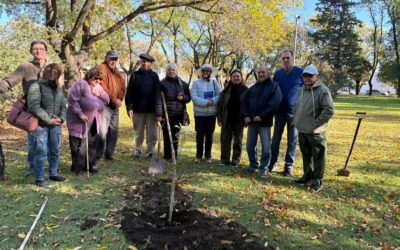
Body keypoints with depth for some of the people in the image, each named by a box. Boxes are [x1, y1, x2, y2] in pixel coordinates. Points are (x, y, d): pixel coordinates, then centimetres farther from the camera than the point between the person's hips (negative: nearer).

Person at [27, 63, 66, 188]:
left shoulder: (59, 88, 12)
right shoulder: (37, 86, -9)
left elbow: (63, 105, 13)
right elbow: (34, 106, -18)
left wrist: (61, 118, -7)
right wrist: (49, 120, -17)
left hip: (55, 124, 6)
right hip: (40, 124, -6)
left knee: (55, 150, 13)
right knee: (41, 152, -3)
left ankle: (53, 174, 28)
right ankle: (39, 179, 8)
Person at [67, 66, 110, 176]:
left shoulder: (98, 87, 14)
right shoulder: (81, 84, -11)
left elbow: (107, 100, 9)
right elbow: (72, 100, -18)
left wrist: (99, 94, -9)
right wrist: (80, 114, -21)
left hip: (94, 124, 7)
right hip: (80, 122, -7)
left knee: (92, 145, 10)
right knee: (79, 146, -3)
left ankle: (90, 165, 23)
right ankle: (77, 168, 10)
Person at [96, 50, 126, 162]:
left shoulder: (117, 72, 18)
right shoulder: (102, 69, -9)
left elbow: (122, 86, 12)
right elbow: (103, 88, -18)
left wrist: (119, 99, -5)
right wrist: (114, 100, -14)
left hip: (115, 106, 8)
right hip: (105, 105, -8)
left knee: (114, 131, 12)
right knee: (103, 132, -10)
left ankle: (110, 153, 22)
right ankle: (99, 156, -1)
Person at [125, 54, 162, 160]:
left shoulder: (154, 76, 4)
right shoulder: (135, 75, 6)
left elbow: (157, 94, -2)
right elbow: (129, 93, 2)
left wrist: (158, 112, -9)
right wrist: (129, 107, -9)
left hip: (151, 110, 0)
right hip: (137, 110, 1)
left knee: (152, 134, 1)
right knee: (138, 133, 11)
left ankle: (150, 152, 15)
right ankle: (138, 151, 24)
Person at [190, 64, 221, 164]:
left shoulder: (214, 83, 4)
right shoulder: (196, 83, 0)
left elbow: (219, 95, -4)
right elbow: (194, 97, -10)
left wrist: (212, 101, -21)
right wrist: (206, 102, -20)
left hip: (212, 113, 1)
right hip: (199, 113, -1)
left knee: (209, 135, 9)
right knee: (199, 135, 6)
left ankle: (208, 155, 21)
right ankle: (199, 155, 19)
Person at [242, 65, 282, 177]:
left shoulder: (274, 86, -2)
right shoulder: (252, 88, 16)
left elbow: (274, 104, -14)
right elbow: (245, 103, 12)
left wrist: (261, 116, -18)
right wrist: (245, 116, -4)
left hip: (264, 122, -5)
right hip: (251, 121, 5)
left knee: (266, 147, 0)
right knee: (250, 145, 11)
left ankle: (263, 168, 14)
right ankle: (253, 164, 28)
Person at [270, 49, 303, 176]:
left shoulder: (300, 73, -5)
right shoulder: (277, 73, 5)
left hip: (294, 112, -3)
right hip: (280, 111, 3)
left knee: (292, 141, 4)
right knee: (276, 138, 9)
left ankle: (288, 167, 12)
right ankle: (273, 162, 22)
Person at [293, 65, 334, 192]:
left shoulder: (322, 90, -13)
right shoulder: (301, 90, 11)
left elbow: (329, 110, -18)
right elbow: (296, 106, 23)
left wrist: (316, 123, -18)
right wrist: (295, 119, 12)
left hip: (316, 131, -7)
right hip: (302, 130, 7)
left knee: (318, 156, 2)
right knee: (306, 155, 18)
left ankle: (317, 180, 12)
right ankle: (307, 175, 32)